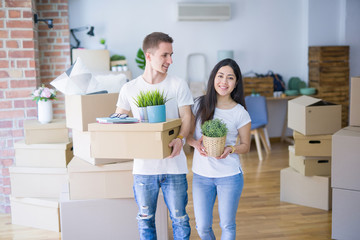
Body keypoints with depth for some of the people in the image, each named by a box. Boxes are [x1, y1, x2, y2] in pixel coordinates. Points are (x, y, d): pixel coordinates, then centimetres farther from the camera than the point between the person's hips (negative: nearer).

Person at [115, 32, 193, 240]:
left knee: (179, 218, 9)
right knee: (145, 219, 14)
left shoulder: (178, 85, 0)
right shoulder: (129, 89, 3)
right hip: (143, 166, 1)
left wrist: (180, 139, -25)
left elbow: (186, 117, -5)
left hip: (174, 166, -1)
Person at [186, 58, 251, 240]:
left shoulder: (240, 114, -6)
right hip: (201, 175, 2)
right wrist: (195, 143, -17)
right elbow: (187, 134, 5)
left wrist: (230, 149, -19)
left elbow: (245, 146, 2)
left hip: (230, 176, -2)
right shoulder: (200, 104, -1)